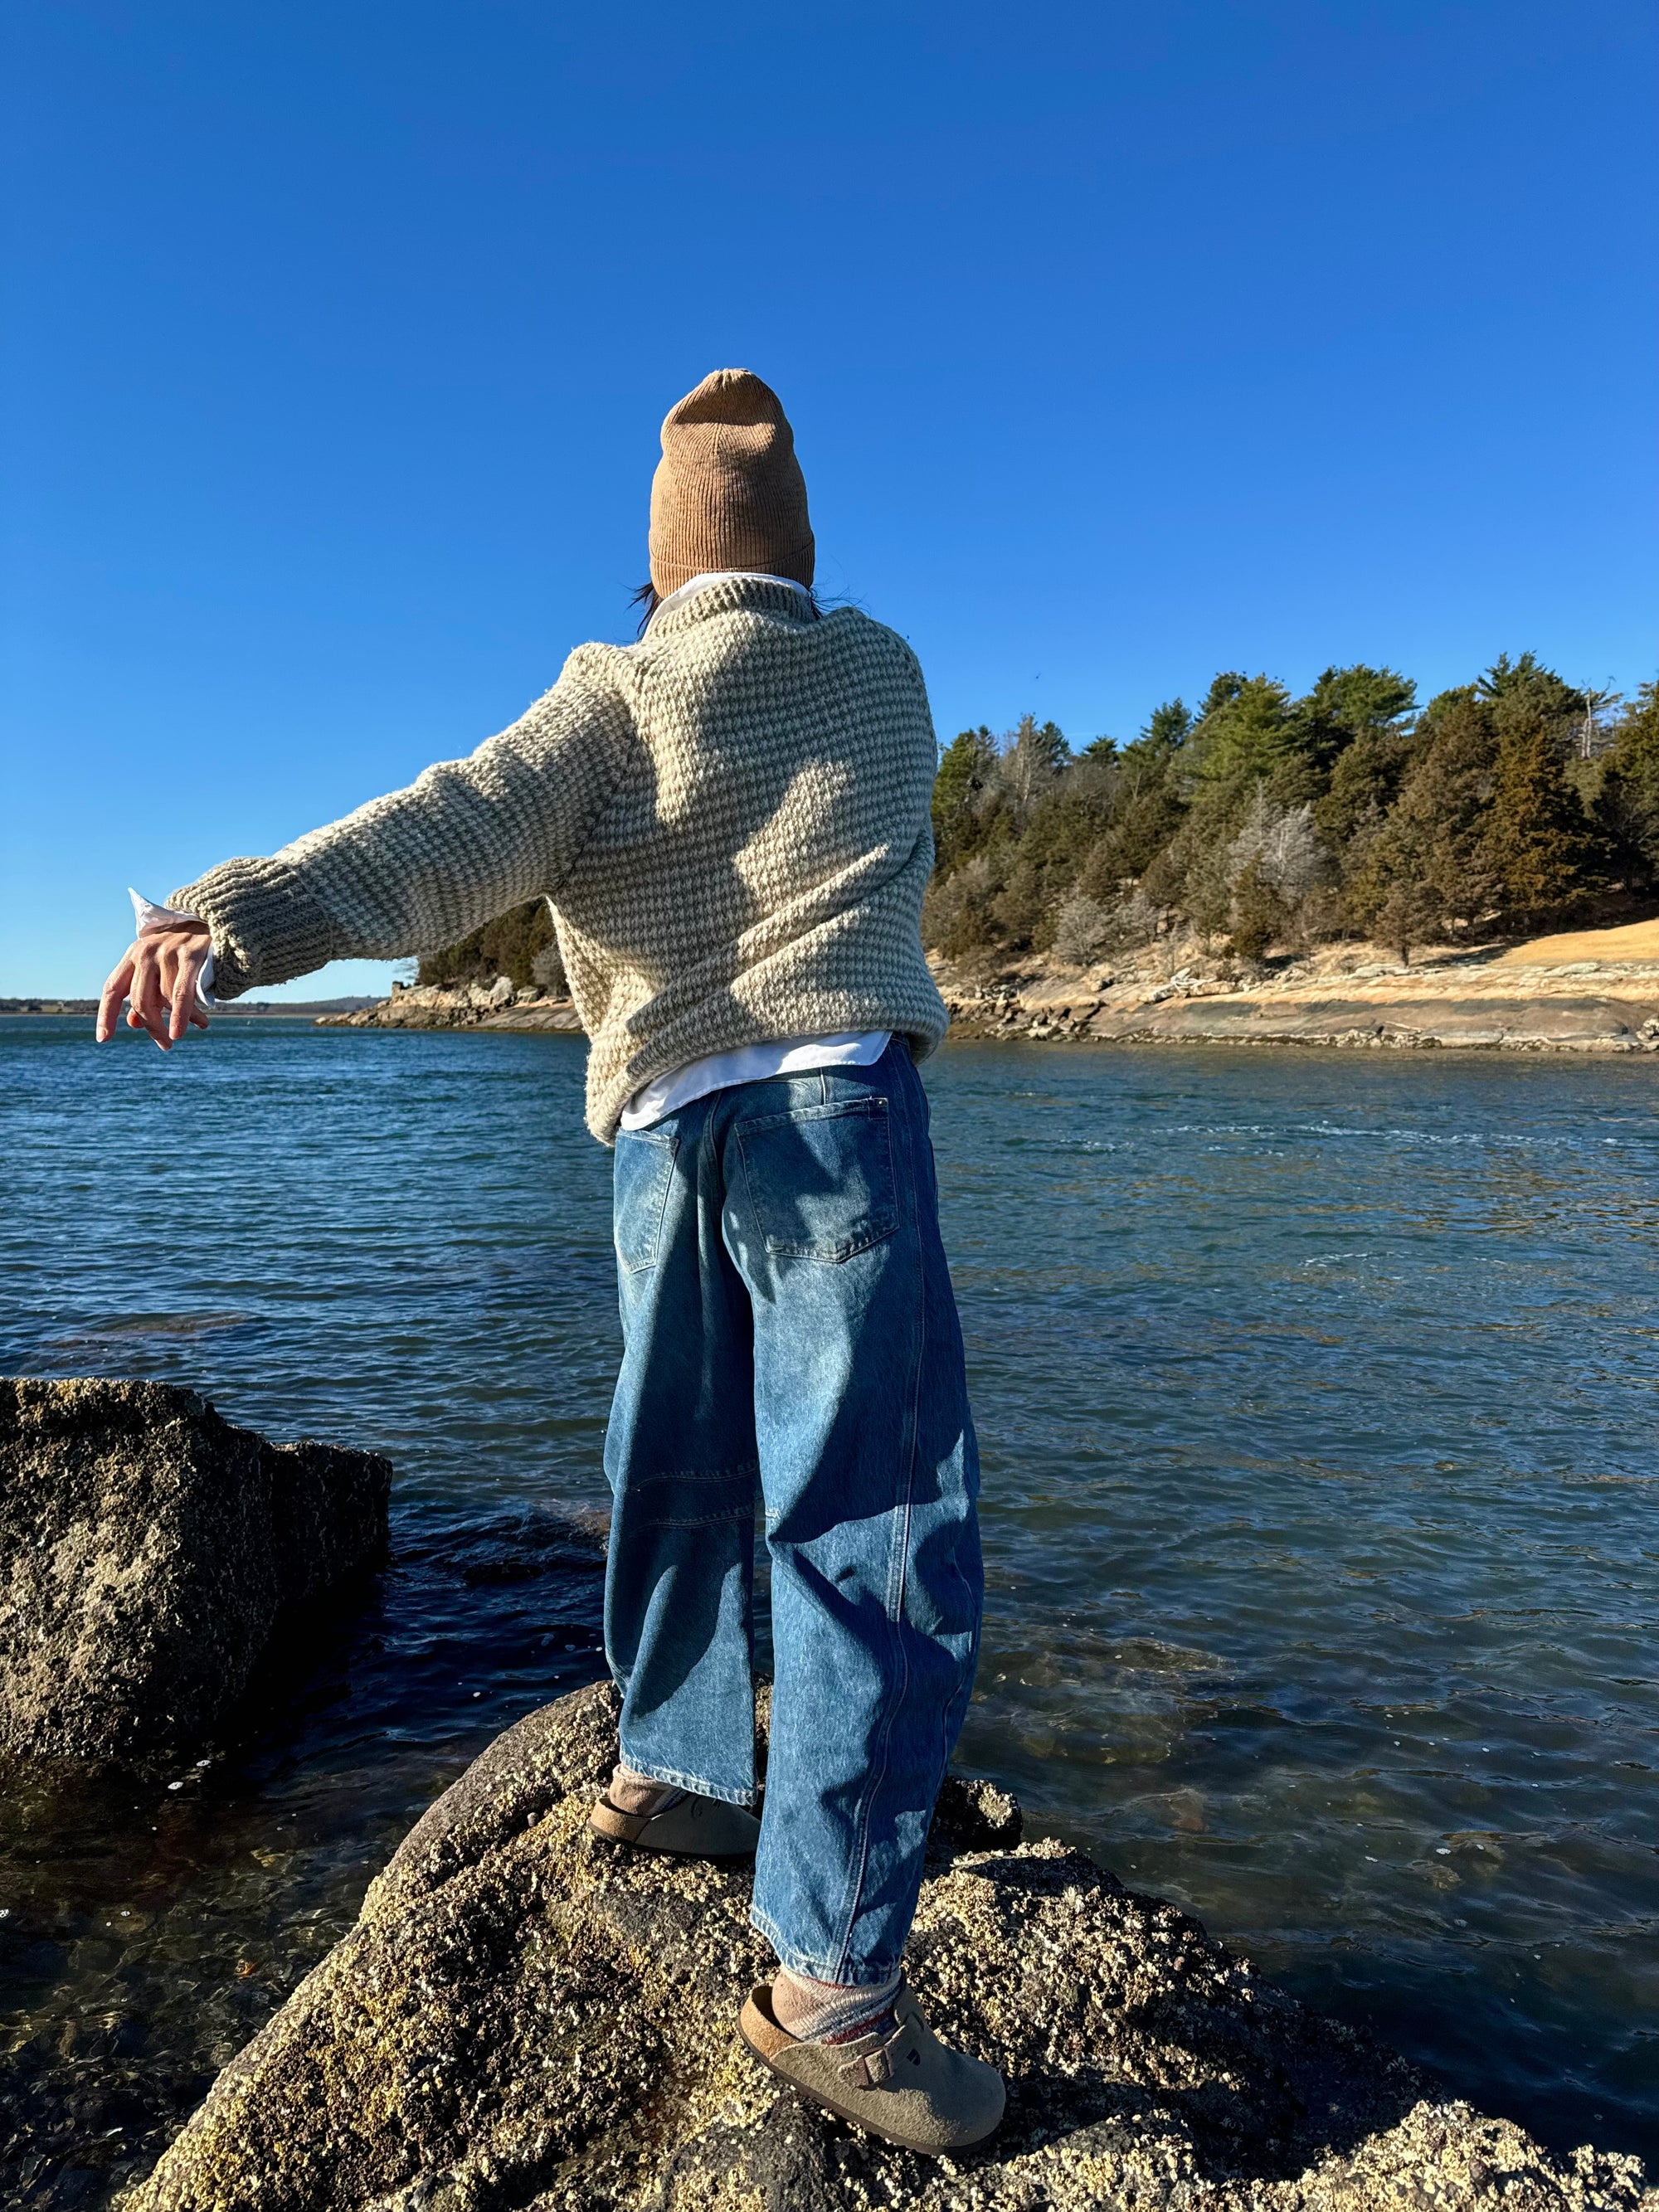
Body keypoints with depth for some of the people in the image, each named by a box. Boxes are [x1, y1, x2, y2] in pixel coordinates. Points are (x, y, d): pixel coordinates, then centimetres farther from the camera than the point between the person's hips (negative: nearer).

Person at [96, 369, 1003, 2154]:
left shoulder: (611, 692, 9)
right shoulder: (882, 676, 12)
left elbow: (461, 830, -10)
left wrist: (247, 916, -23)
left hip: (663, 1120, 4)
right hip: (829, 1100, -3)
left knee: (685, 1476, 19)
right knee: (883, 1527, -4)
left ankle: (670, 1772, 37)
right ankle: (832, 1979, -2)